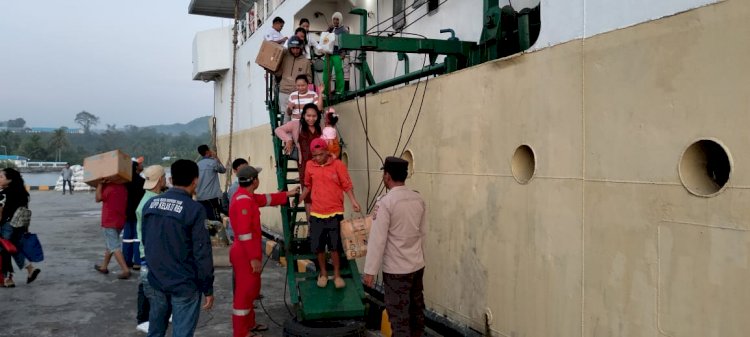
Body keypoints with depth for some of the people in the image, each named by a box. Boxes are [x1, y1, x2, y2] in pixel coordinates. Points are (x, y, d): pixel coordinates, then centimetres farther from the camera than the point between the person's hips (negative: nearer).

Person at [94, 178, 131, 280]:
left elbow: (98, 198, -8)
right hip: (120, 221, 8)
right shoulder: (123, 187, 5)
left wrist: (100, 184, -5)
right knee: (109, 245, 22)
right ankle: (104, 266, 34)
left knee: (114, 247, -8)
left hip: (109, 222, -8)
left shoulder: (108, 187, -17)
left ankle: (125, 270, -17)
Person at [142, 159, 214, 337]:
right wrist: (208, 289, -8)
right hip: (184, 285, -6)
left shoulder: (150, 204, 4)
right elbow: (202, 252, -16)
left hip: (155, 281, 6)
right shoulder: (194, 209, -16)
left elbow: (145, 241, 15)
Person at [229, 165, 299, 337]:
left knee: (251, 289, 20)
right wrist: (254, 258, -24)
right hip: (245, 255, -11)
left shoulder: (247, 196, 9)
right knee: (244, 291, -2)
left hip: (248, 253, 11)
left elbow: (266, 199, 26)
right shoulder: (243, 200, -23)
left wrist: (287, 194, 33)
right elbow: (245, 233, -26)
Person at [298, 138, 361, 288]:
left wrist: (353, 201, -19)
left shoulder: (338, 165, -7)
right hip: (316, 213, 3)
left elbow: (347, 185, -7)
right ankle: (323, 273, 28)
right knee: (318, 246, 9)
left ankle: (337, 274, 20)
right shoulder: (310, 166, 3)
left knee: (335, 246, 3)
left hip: (335, 212, -3)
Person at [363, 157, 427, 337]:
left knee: (399, 315, 2)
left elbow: (377, 239, -18)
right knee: (416, 309, 18)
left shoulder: (385, 203, -18)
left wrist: (370, 271, -12)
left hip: (396, 270, -7)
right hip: (418, 265, 7)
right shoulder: (418, 199, 2)